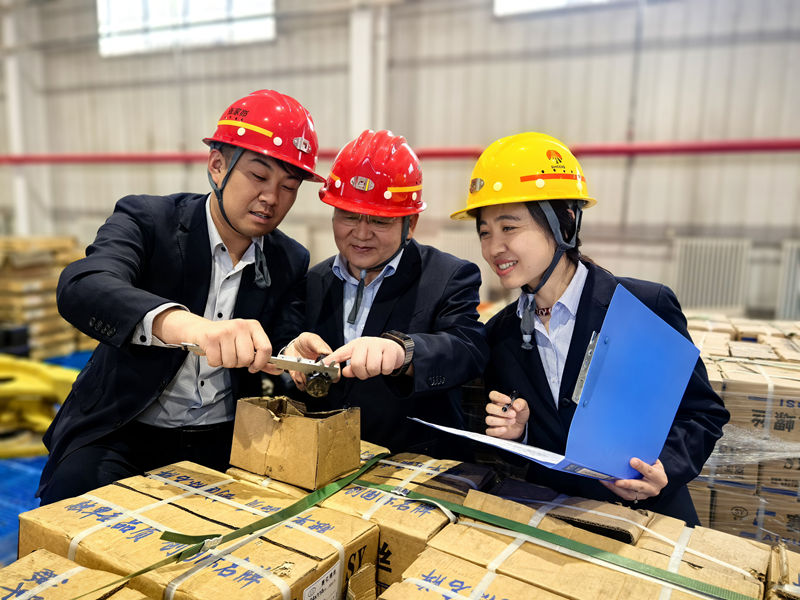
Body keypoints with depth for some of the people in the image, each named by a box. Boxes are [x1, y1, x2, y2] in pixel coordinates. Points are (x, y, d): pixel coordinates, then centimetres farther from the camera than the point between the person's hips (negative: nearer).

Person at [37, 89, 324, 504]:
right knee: (72, 507, -30)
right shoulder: (146, 219, -9)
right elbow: (81, 288, -28)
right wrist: (184, 323, -49)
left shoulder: (291, 262, 3)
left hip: (226, 437, 3)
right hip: (125, 428, -3)